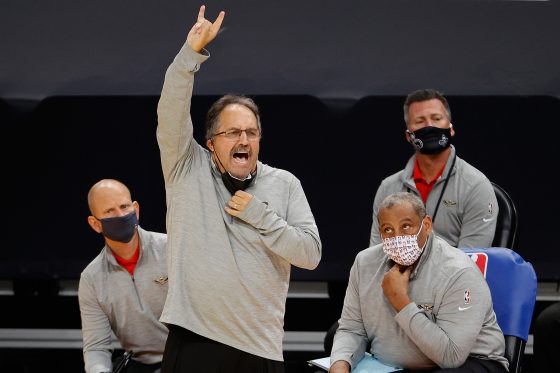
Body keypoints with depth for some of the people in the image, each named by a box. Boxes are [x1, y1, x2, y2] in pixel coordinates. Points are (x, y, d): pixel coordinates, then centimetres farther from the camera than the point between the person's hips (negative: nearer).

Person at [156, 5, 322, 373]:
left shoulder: (285, 184, 8)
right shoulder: (188, 171, 4)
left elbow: (310, 254, 2)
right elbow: (171, 114, -11)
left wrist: (260, 215, -7)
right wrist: (193, 51, -20)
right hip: (195, 339, -2)